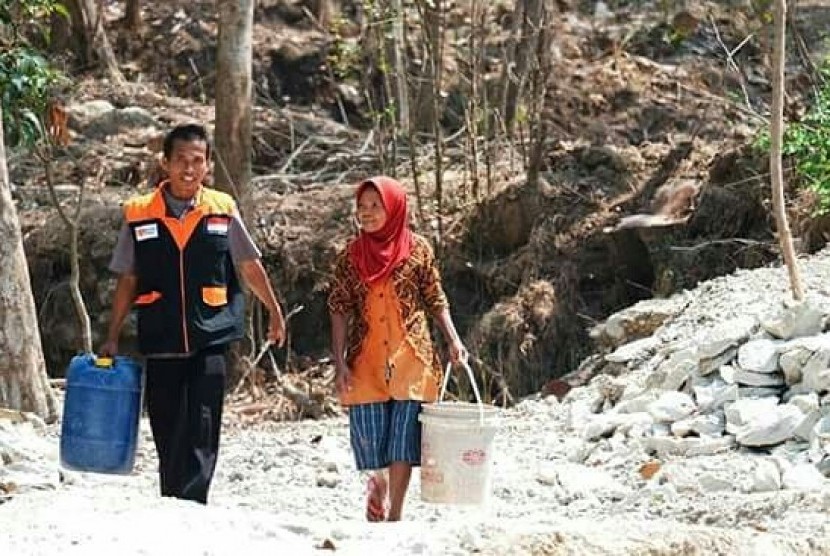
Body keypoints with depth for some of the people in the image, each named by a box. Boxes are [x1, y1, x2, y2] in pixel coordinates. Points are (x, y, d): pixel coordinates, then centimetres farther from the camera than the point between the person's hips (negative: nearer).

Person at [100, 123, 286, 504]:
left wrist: (275, 313, 19)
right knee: (167, 431, 7)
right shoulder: (140, 215, 2)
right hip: (161, 343, 1)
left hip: (210, 340, -1)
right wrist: (112, 339, 9)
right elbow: (127, 281, 10)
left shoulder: (222, 210, 1)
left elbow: (250, 266, 13)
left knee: (202, 430, -9)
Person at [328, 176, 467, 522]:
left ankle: (394, 516, 5)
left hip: (409, 360, -1)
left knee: (402, 439, -2)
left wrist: (453, 340, -9)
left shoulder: (418, 249, 0)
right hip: (366, 363, 1)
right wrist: (339, 364, -5)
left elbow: (435, 301, 5)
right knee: (370, 437, 4)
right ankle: (377, 483, 35)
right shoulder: (350, 256, 3)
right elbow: (340, 311, 2)